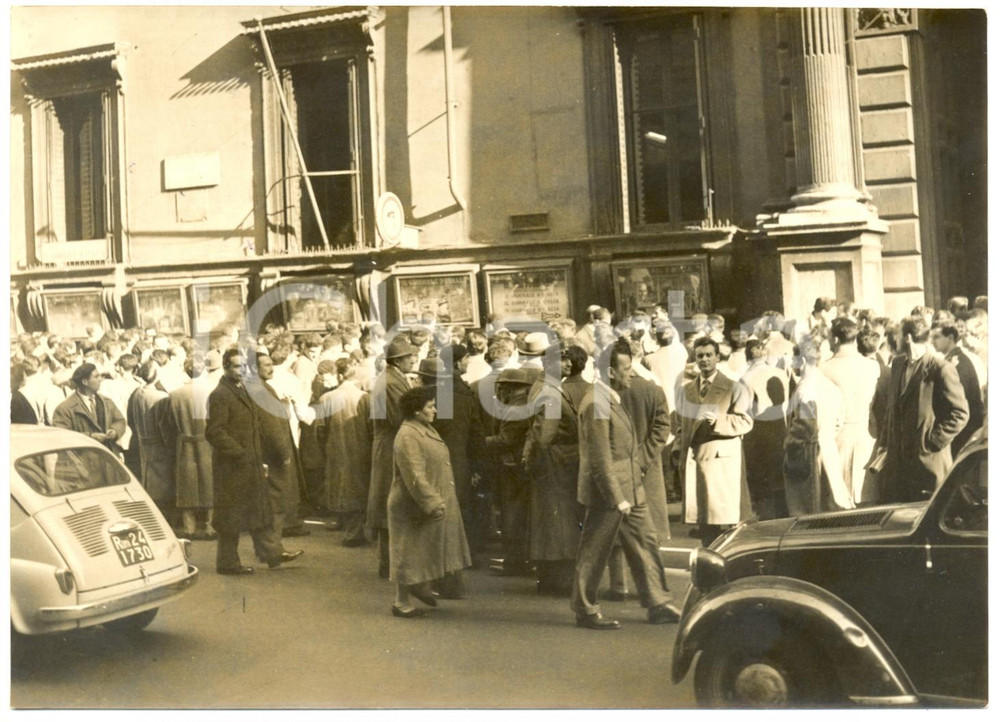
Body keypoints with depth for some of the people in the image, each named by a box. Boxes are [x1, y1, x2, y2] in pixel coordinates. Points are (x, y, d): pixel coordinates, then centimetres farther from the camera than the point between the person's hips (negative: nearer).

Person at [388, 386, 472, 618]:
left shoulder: (426, 429, 9)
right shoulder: (407, 437, -22)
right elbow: (415, 477, -27)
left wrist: (439, 501, 21)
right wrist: (433, 505, -26)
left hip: (435, 502, 9)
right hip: (413, 507, -9)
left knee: (428, 549, 19)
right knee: (410, 553, 2)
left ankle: (421, 585, 38)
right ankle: (400, 602, 15)